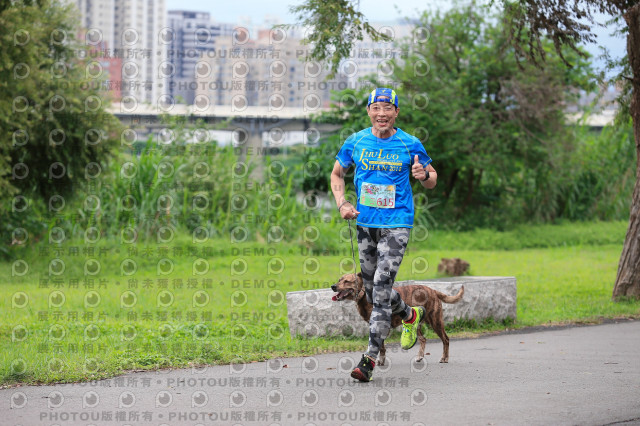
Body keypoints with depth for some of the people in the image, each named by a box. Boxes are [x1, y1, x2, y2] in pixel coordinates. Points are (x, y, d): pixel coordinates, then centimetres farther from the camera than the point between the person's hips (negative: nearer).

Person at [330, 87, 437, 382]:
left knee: (382, 286, -14)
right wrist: (342, 204, -1)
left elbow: (431, 180, 6)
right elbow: (337, 174, 15)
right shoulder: (356, 142, 2)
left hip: (396, 223, -4)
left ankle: (370, 357, -13)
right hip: (364, 223, 4)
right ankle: (410, 315, 43)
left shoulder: (410, 145, -4)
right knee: (371, 288, 13)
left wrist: (424, 175, -18)